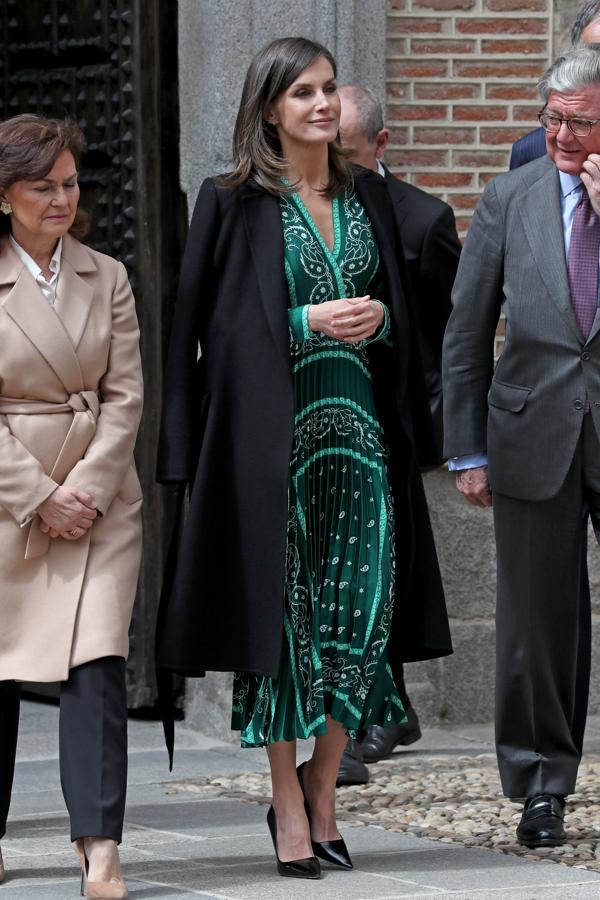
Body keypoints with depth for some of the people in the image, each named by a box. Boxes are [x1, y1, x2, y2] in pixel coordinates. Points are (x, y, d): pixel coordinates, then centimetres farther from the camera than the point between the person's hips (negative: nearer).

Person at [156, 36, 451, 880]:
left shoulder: (369, 197, 14)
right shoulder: (233, 203, 0)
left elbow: (398, 304, 19)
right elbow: (206, 321, -4)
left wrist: (376, 318, -4)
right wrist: (308, 321, -13)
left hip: (361, 422, 4)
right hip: (273, 427, -4)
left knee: (362, 609, -1)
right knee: (282, 608, -3)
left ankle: (321, 790, 13)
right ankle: (289, 809, 3)